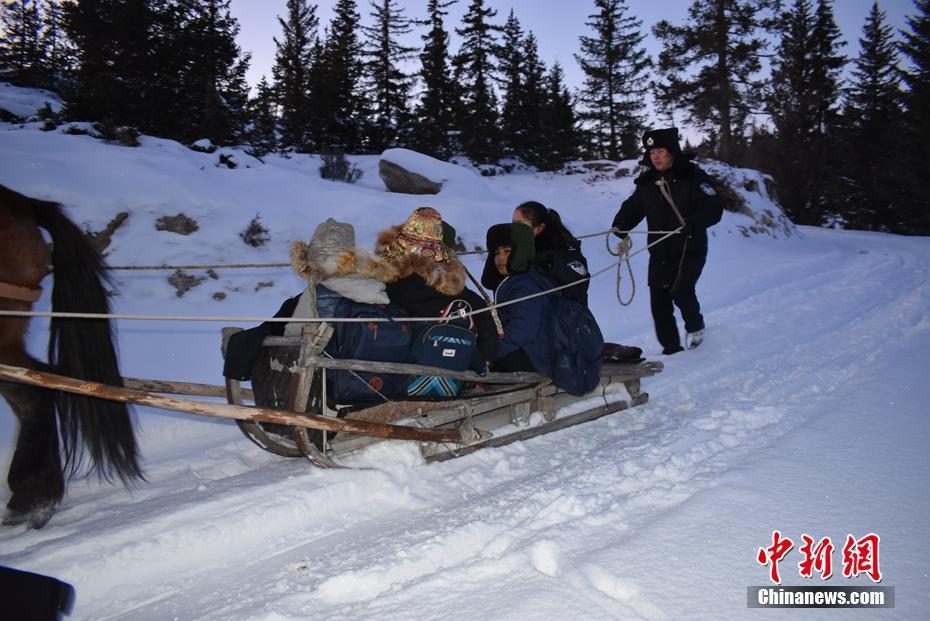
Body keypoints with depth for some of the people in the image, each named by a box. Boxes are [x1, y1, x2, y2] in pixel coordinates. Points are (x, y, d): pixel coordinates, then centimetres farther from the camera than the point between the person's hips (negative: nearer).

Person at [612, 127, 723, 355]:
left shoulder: (693, 177, -8)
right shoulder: (647, 182, 8)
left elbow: (714, 209, -16)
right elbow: (632, 207, 10)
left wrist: (693, 222, -35)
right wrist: (620, 225, -12)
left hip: (690, 250, -5)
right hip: (659, 253, 5)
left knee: (680, 289, -20)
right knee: (659, 301, 2)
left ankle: (695, 326, 12)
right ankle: (671, 349, 16)